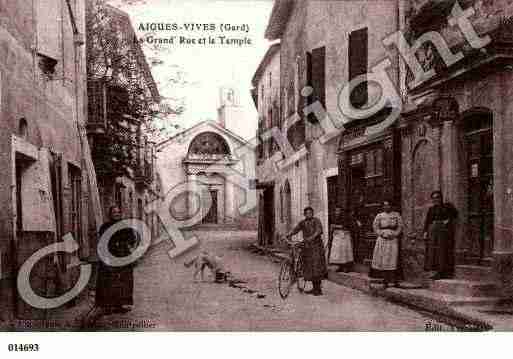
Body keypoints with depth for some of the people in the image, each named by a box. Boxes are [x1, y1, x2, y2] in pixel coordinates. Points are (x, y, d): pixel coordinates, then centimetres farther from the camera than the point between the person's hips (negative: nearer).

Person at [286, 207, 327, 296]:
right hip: (307, 247, 6)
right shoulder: (302, 223, 12)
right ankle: (314, 288, 18)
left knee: (316, 267, -8)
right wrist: (289, 235, -18)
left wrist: (311, 237, -36)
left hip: (316, 246, -5)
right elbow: (295, 229, 1)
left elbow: (318, 231, -20)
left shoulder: (316, 221, -4)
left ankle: (319, 289, -2)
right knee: (309, 268, 8)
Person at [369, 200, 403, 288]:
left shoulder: (396, 215, 8)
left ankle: (394, 280, -5)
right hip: (382, 239, 1)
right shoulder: (379, 216, 8)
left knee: (392, 258, -6)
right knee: (382, 259, -3)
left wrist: (394, 234, -9)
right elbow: (375, 227, 4)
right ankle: (385, 280, 2)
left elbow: (400, 226, 5)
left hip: (393, 239, -1)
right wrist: (382, 234, -8)